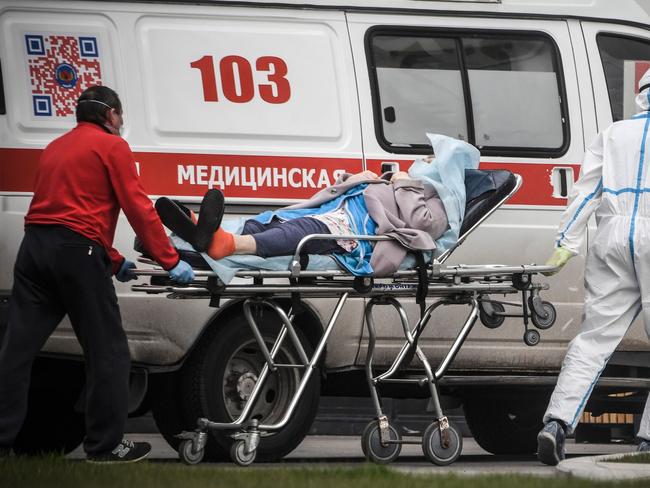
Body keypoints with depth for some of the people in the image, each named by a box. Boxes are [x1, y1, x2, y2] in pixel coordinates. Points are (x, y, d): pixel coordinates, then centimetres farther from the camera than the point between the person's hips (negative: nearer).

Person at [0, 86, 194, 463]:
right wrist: (171, 262, -1)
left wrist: (114, 262, 26)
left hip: (34, 247, 7)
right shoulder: (111, 146, 2)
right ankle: (106, 446, 3)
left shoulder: (56, 147, 24)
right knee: (108, 352, 2)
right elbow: (139, 209, -5)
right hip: (77, 251, -7)